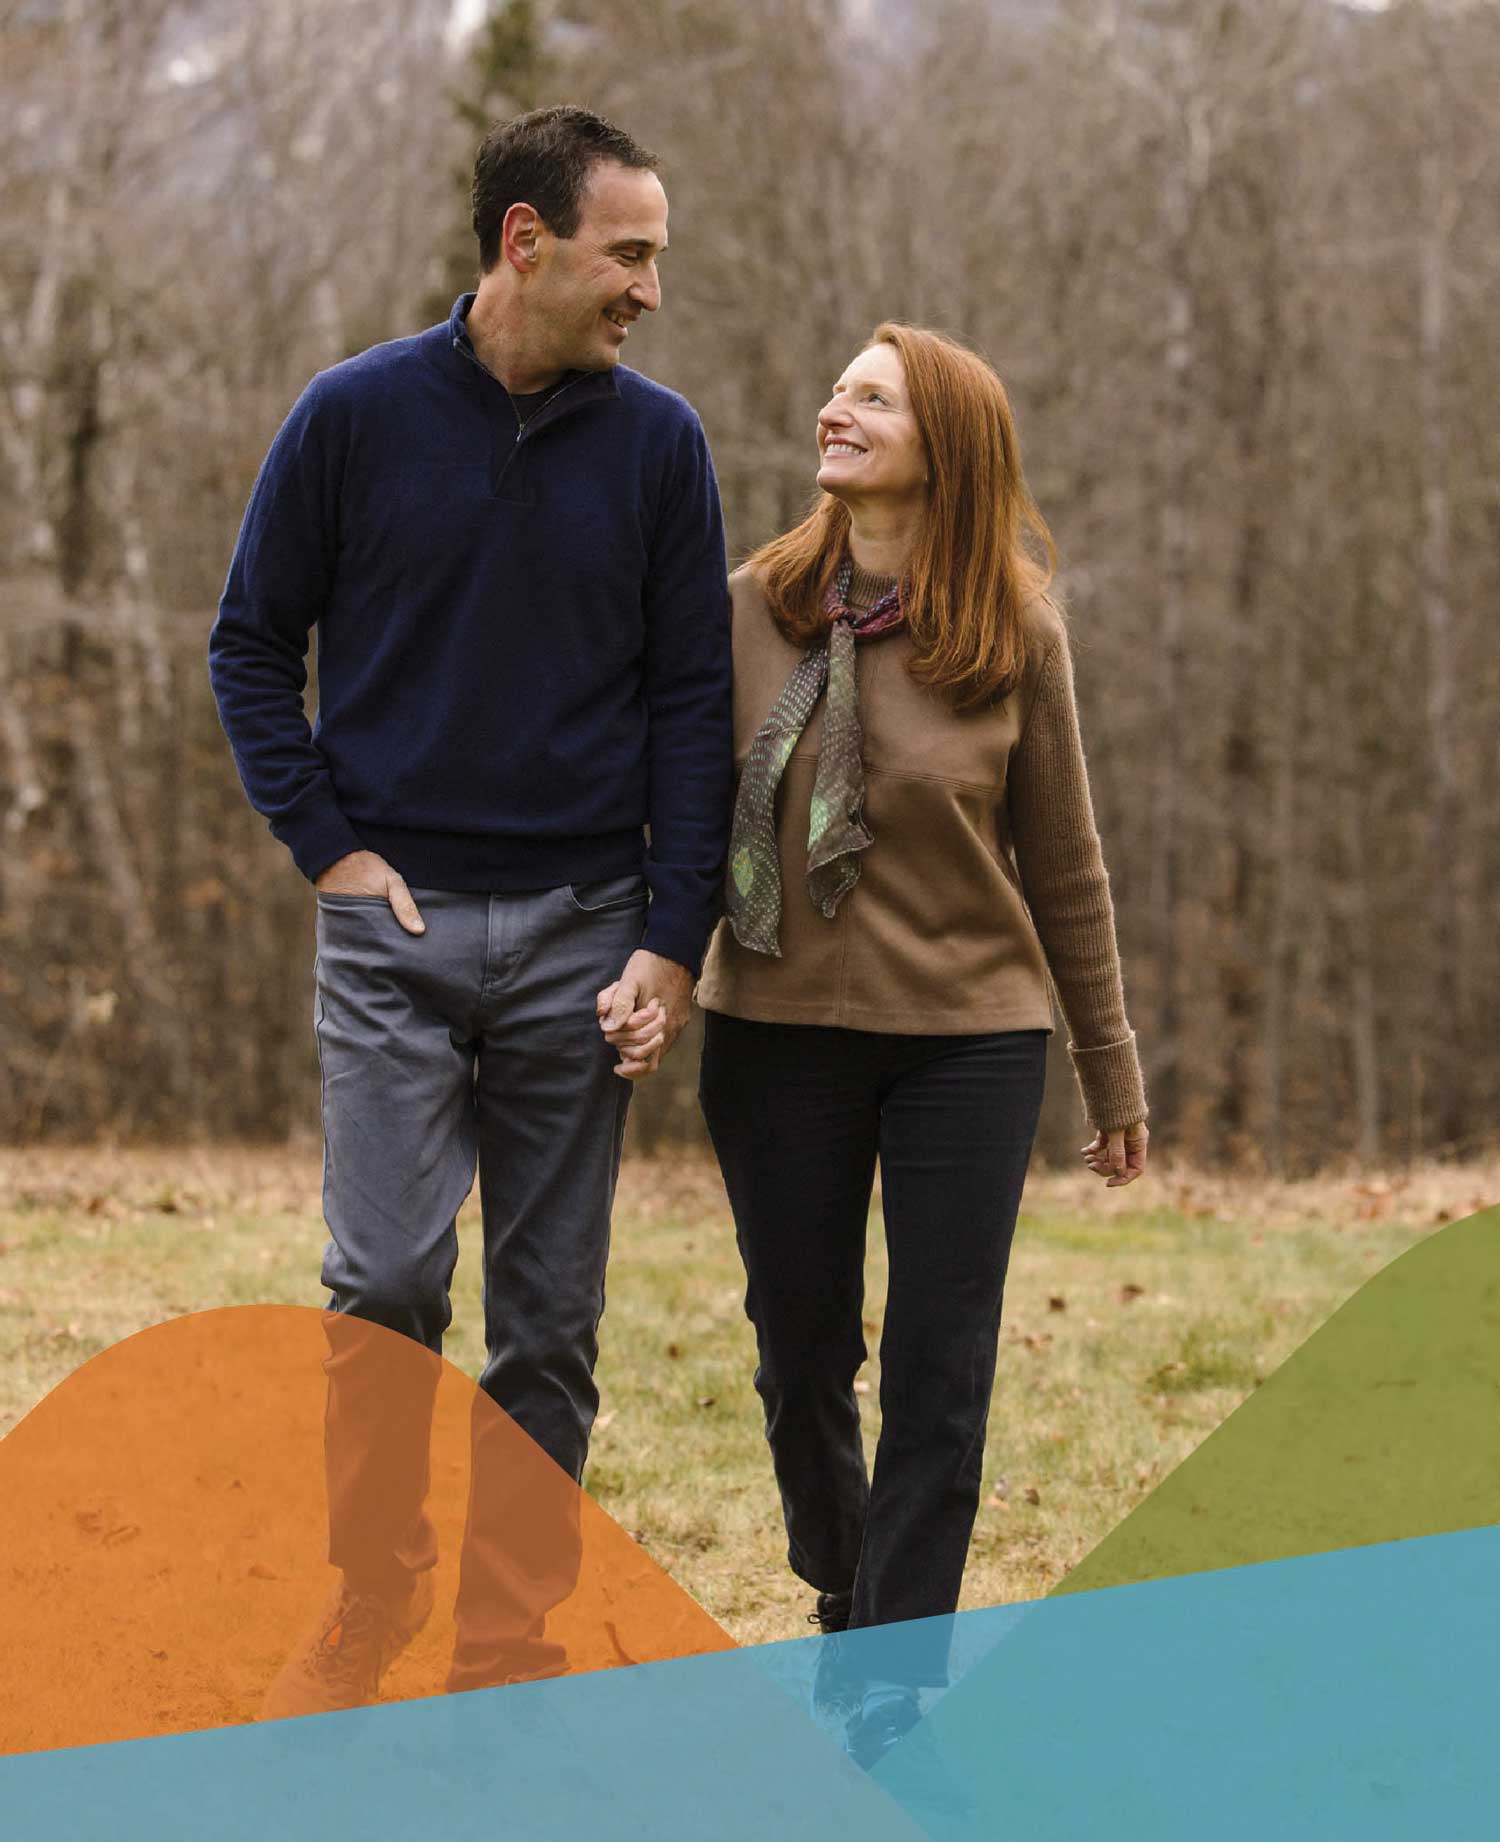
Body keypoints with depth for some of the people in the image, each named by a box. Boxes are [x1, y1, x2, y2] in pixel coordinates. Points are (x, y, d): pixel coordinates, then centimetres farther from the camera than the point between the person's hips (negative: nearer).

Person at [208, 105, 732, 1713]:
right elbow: (251, 645, 6)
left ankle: (513, 1631, 14)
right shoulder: (357, 416, -1)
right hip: (396, 919, -2)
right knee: (386, 1281, -8)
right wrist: (326, 845, -4)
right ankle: (369, 1610, 8)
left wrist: (672, 942, -3)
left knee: (552, 1312, 4)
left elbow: (691, 703, 4)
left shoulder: (656, 445, 3)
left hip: (580, 931, 2)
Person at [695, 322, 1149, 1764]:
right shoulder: (752, 608, -2)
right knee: (802, 1359, 10)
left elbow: (1062, 869, 4)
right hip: (777, 1032, 1)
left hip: (969, 1036, -1)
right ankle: (842, 1604, 35)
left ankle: (899, 1681, 6)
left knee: (940, 1373, -2)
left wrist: (1111, 1072, 10)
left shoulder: (1018, 636, -4)